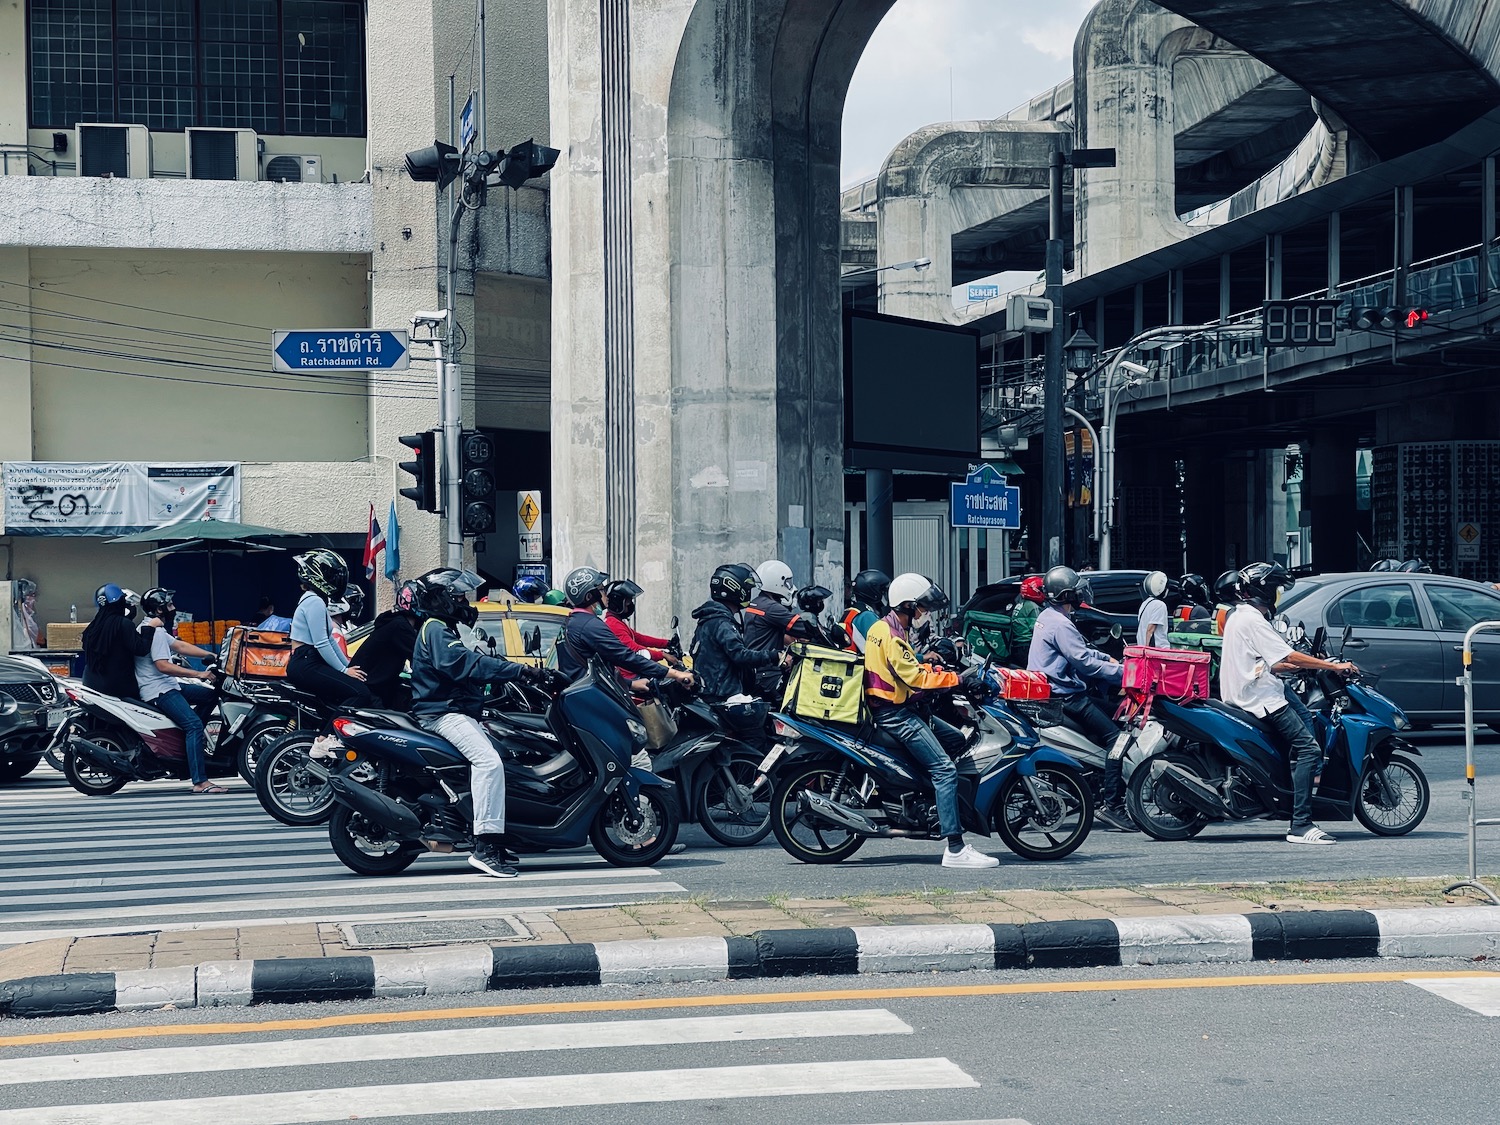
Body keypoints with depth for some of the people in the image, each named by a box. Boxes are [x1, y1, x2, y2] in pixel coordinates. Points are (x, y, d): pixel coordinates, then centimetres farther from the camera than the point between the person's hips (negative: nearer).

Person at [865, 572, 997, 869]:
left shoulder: (884, 627, 14)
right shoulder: (891, 635, -18)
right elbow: (916, 678, -22)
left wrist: (932, 666, 8)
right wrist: (956, 678, -19)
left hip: (900, 708, 11)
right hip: (895, 714, -11)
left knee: (956, 740, 19)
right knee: (945, 769, -17)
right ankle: (955, 849, -22)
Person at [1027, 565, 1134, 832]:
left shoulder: (1048, 617, 16)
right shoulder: (1060, 624, -17)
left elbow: (1081, 649, 26)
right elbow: (1084, 662, -22)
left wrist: (1109, 660, 16)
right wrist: (1123, 672, -18)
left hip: (1049, 690, 11)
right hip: (1062, 697, -11)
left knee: (1111, 716, 17)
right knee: (1115, 736, -15)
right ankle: (1112, 805, -20)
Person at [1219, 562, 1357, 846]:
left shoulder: (1238, 615, 19)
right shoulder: (1252, 620, -14)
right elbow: (1290, 657, -17)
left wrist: (1304, 665, 20)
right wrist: (1333, 666, -10)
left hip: (1243, 698, 11)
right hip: (1261, 701, -11)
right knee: (1308, 748, -18)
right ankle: (1300, 826, -24)